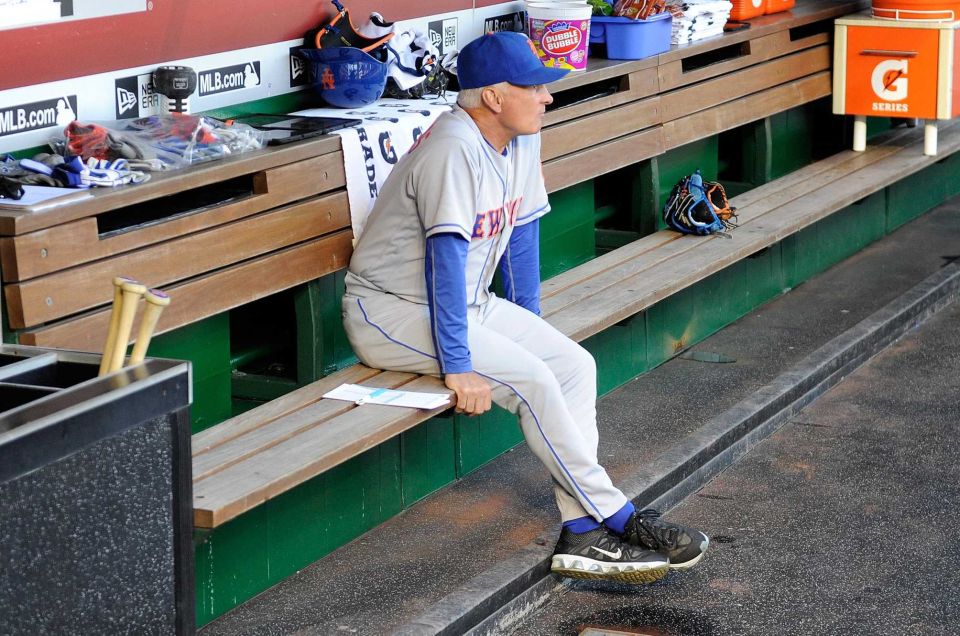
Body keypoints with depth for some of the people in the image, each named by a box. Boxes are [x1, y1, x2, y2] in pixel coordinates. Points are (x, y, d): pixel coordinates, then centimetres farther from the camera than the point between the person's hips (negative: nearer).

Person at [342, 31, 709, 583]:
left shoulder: (522, 141, 2)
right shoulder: (455, 149, -25)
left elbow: (521, 233, 12)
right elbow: (446, 258, -28)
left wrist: (531, 328, 15)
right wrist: (456, 366, -29)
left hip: (466, 302, 9)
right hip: (391, 310, -9)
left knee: (575, 364, -7)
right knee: (531, 379, -22)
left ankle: (582, 534, -9)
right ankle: (616, 517, -10)